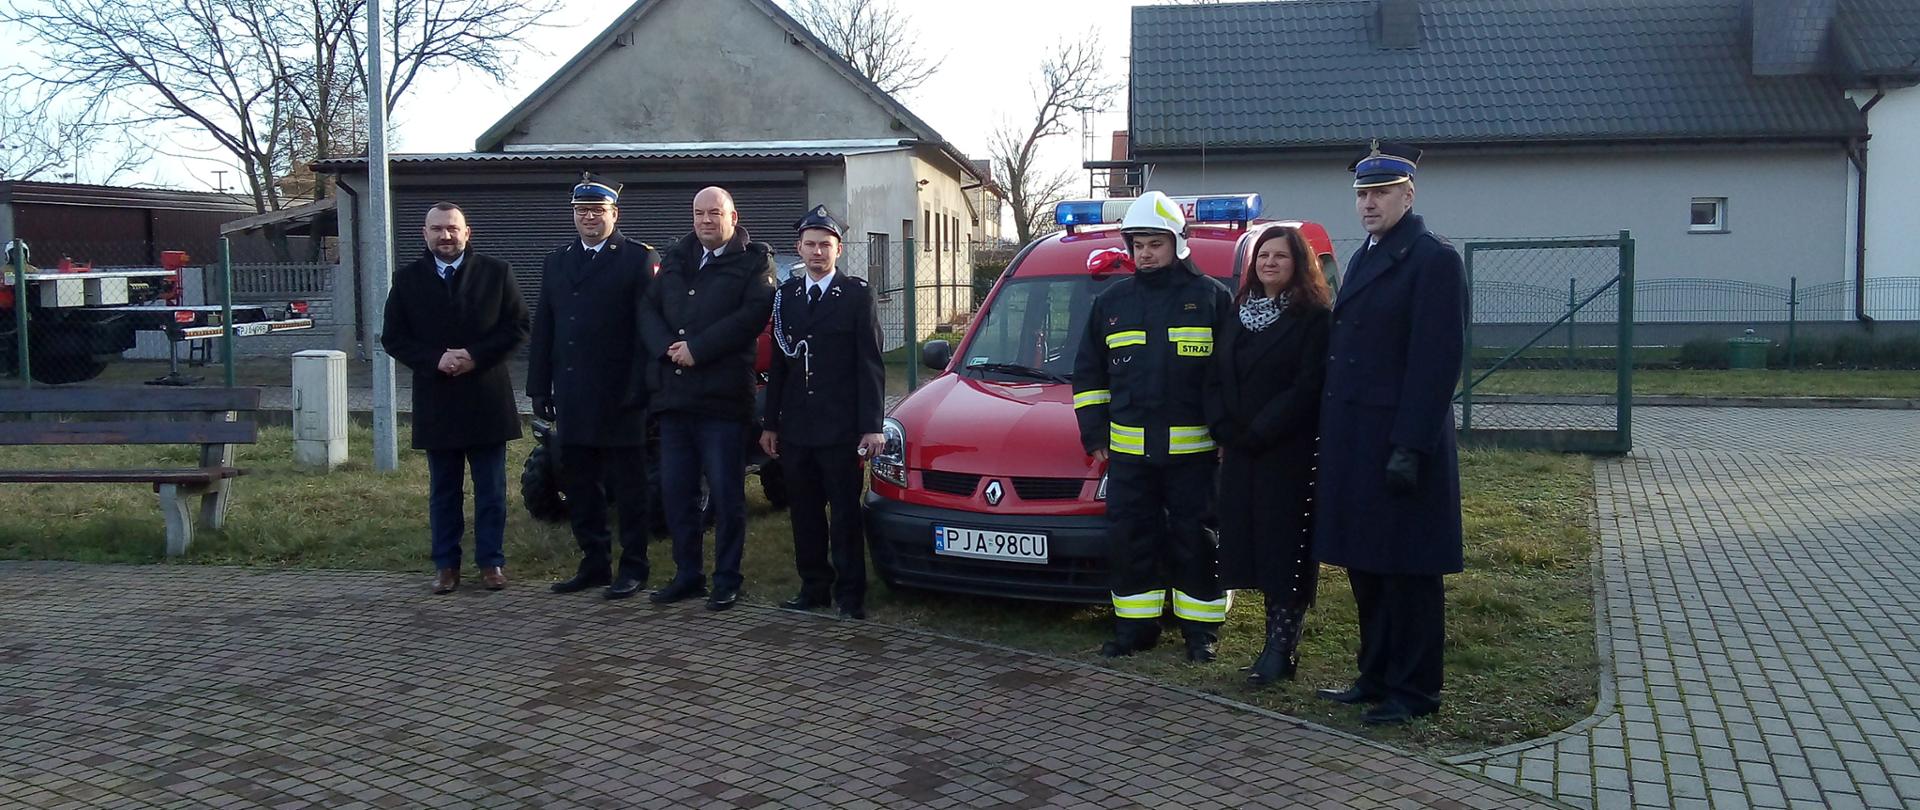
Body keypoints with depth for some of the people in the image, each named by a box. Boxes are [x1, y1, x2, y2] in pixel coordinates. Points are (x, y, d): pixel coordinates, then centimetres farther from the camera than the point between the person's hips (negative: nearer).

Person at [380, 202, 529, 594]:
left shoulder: (495, 272, 1)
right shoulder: (408, 279, 5)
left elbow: (518, 326, -1)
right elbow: (393, 337, 4)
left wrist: (475, 356, -13)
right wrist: (435, 360, -13)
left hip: (486, 400, -1)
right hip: (435, 403, 1)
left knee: (491, 489, 6)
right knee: (443, 491, 10)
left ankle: (491, 561, 15)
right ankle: (446, 565, 17)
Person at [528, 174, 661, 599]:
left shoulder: (640, 259, -3)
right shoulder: (556, 262, 16)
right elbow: (543, 329, 15)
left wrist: (639, 388, -15)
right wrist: (539, 388, 9)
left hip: (619, 397, -6)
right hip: (572, 399, 6)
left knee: (628, 486, 2)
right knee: (580, 485, 12)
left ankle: (633, 567, 11)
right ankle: (594, 563, 22)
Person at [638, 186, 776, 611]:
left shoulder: (753, 261, 0)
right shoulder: (675, 259, 17)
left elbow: (752, 315, -14)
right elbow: (647, 308, 10)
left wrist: (697, 349, -16)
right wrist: (665, 347, -9)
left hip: (723, 398, -6)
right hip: (673, 396, 6)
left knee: (726, 495, 0)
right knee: (675, 492, 11)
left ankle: (727, 579, 11)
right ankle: (687, 574, 22)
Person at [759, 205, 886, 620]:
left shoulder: (857, 294, -2)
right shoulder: (786, 295, 12)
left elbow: (870, 365, -5)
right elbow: (778, 364, 14)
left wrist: (871, 426, -11)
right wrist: (770, 422, 10)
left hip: (841, 427, -5)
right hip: (795, 427, 5)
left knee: (845, 514, 1)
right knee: (804, 513, 10)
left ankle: (850, 594, 8)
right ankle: (814, 587, 21)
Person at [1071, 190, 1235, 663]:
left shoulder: (1211, 298, 1)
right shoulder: (1112, 303, 12)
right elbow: (1088, 372, 17)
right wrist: (1095, 434, 10)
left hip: (1194, 448, -3)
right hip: (1128, 449, 3)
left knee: (1195, 542, 4)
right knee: (1129, 539, 6)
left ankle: (1201, 629, 15)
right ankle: (1135, 625, 18)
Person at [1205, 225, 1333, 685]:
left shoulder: (1314, 317, -6)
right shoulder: (1239, 315, 14)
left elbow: (1308, 387, -14)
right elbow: (1216, 377, 12)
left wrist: (1258, 434, -16)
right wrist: (1223, 430, -3)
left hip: (1290, 453, -6)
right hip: (1240, 454, 6)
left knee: (1285, 548, -3)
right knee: (1254, 544, 7)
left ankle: (1281, 648, 2)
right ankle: (1280, 642, 15)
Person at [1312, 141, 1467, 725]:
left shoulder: (1433, 259, -10)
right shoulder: (1364, 258, 17)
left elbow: (1437, 360, -16)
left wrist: (1410, 447, -21)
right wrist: (1334, 435, 13)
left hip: (1399, 442, -8)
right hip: (1354, 442, 9)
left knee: (1406, 573, 1)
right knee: (1365, 568, 15)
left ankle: (1413, 692, 11)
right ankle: (1377, 676, 26)